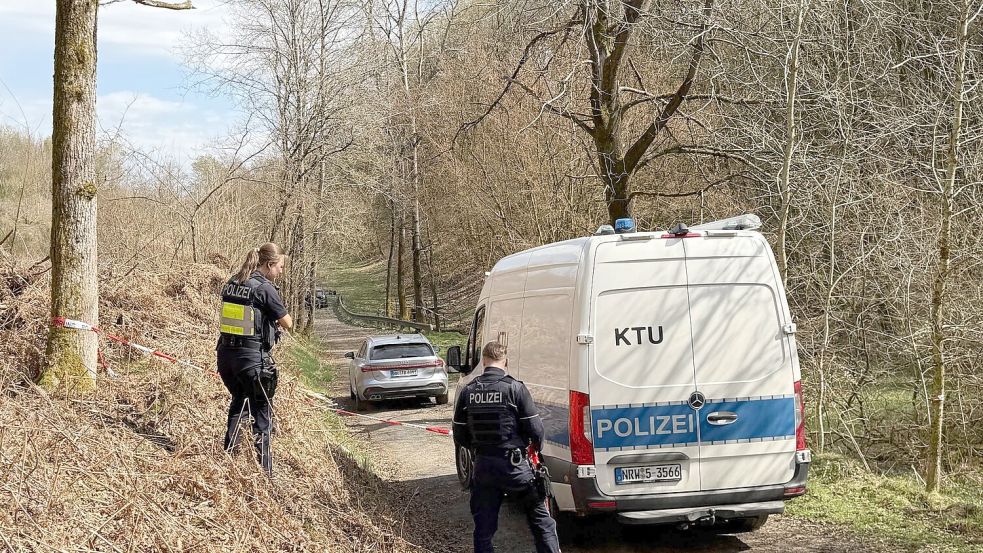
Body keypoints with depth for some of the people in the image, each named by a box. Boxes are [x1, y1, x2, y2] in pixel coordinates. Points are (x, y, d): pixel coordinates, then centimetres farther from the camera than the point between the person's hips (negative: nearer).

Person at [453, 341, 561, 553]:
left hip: (483, 466, 4)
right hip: (514, 464, -4)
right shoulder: (514, 388, -11)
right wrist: (536, 447, 12)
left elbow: (460, 437, 6)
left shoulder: (468, 391, 2)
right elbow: (535, 429, -10)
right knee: (542, 521, 9)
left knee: (483, 528, 11)